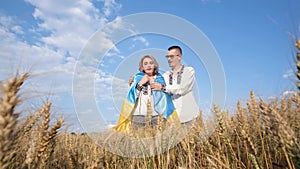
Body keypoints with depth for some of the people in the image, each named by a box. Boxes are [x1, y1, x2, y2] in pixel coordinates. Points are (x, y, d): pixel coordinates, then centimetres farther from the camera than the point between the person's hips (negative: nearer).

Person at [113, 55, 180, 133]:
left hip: (157, 115, 1)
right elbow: (131, 95, 3)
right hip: (139, 114, 0)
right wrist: (140, 84, -5)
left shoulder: (160, 78, 12)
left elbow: (164, 96, 8)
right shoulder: (137, 78, 12)